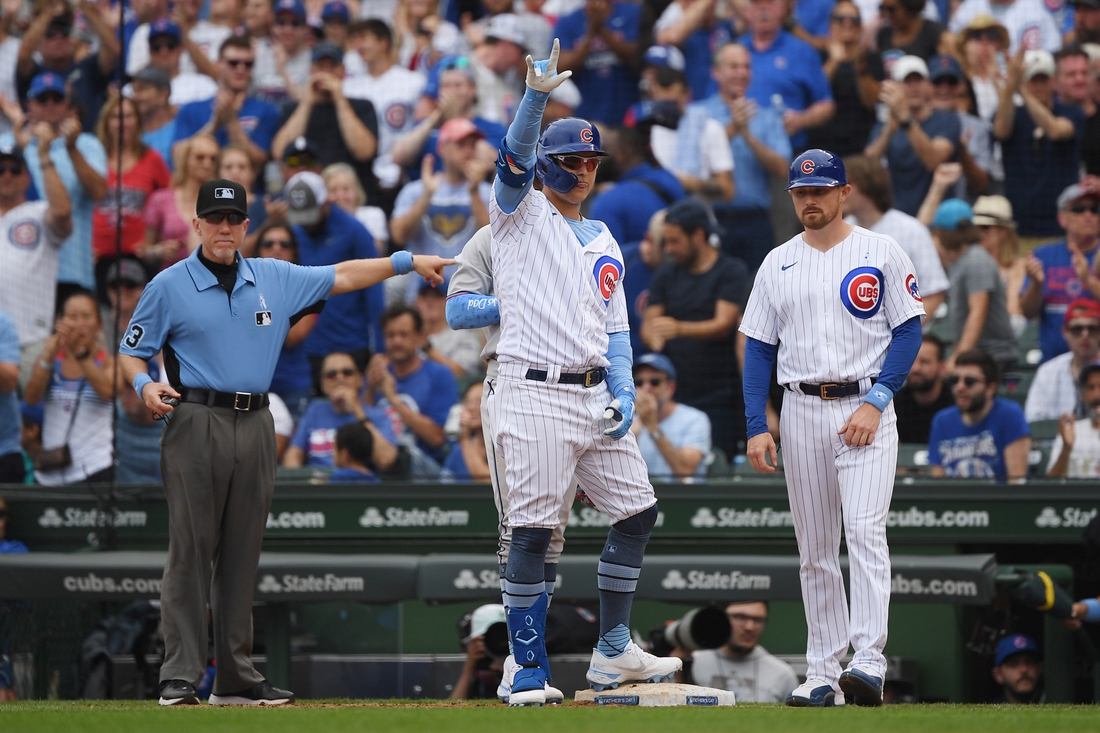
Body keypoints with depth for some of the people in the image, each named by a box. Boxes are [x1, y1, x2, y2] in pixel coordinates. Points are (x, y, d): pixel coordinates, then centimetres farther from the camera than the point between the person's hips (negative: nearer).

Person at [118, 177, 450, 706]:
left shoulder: (275, 280, 14)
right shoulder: (169, 286, 3)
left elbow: (341, 277, 20)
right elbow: (131, 351, 6)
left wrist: (405, 261, 15)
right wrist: (143, 384, -14)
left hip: (255, 427, 4)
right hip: (197, 421, -4)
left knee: (241, 554, 7)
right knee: (190, 550, -8)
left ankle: (236, 677, 9)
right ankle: (180, 676, -7)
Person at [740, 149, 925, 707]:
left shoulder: (880, 253, 1)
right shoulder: (777, 264, 12)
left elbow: (909, 330, -2)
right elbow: (759, 348, 11)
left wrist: (876, 401, -13)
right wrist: (756, 426, 0)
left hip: (866, 406, -4)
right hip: (802, 410, 4)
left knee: (864, 530, -18)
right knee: (814, 549, 6)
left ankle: (868, 663, -25)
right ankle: (823, 674, 9)